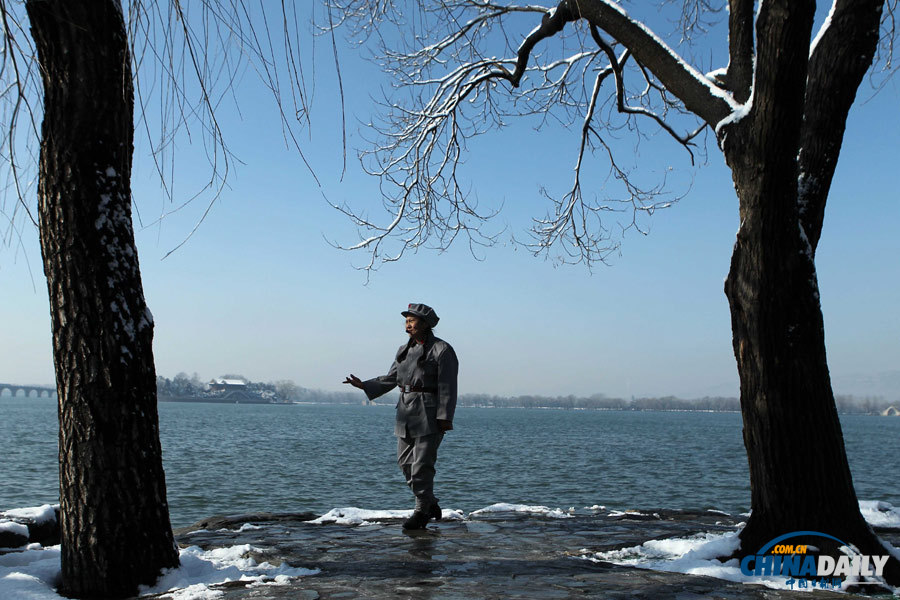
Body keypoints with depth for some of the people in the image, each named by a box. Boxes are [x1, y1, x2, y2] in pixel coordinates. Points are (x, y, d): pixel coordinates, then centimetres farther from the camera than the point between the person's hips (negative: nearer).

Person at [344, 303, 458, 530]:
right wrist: (364, 385, 7)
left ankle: (421, 511, 6)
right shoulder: (405, 350, 15)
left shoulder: (442, 350, -6)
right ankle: (431, 505, 23)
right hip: (406, 412, 8)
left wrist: (445, 418, -16)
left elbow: (447, 387, -10)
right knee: (405, 462, 9)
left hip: (429, 414, -8)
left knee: (421, 464, -7)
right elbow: (390, 379, 19)